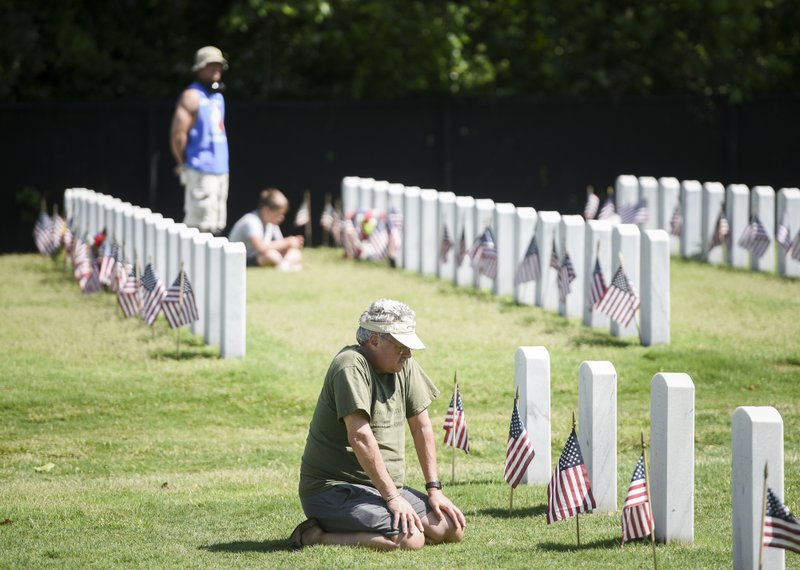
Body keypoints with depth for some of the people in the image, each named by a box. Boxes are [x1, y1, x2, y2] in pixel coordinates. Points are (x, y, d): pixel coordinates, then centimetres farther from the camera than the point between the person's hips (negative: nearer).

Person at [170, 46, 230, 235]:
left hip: (220, 170, 9)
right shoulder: (193, 96, -9)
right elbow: (177, 135, -15)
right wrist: (182, 164, -5)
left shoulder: (218, 96, 17)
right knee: (199, 225, -12)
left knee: (215, 227, 9)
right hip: (201, 172, -9)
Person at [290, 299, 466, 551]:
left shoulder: (405, 367, 8)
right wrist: (392, 497, -25)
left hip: (386, 488, 9)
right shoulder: (351, 367, -18)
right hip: (333, 489, -9)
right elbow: (360, 437, -25)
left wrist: (434, 489, 8)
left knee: (453, 530, -2)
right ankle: (317, 537, -12)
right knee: (410, 539, -28)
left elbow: (421, 428, 14)